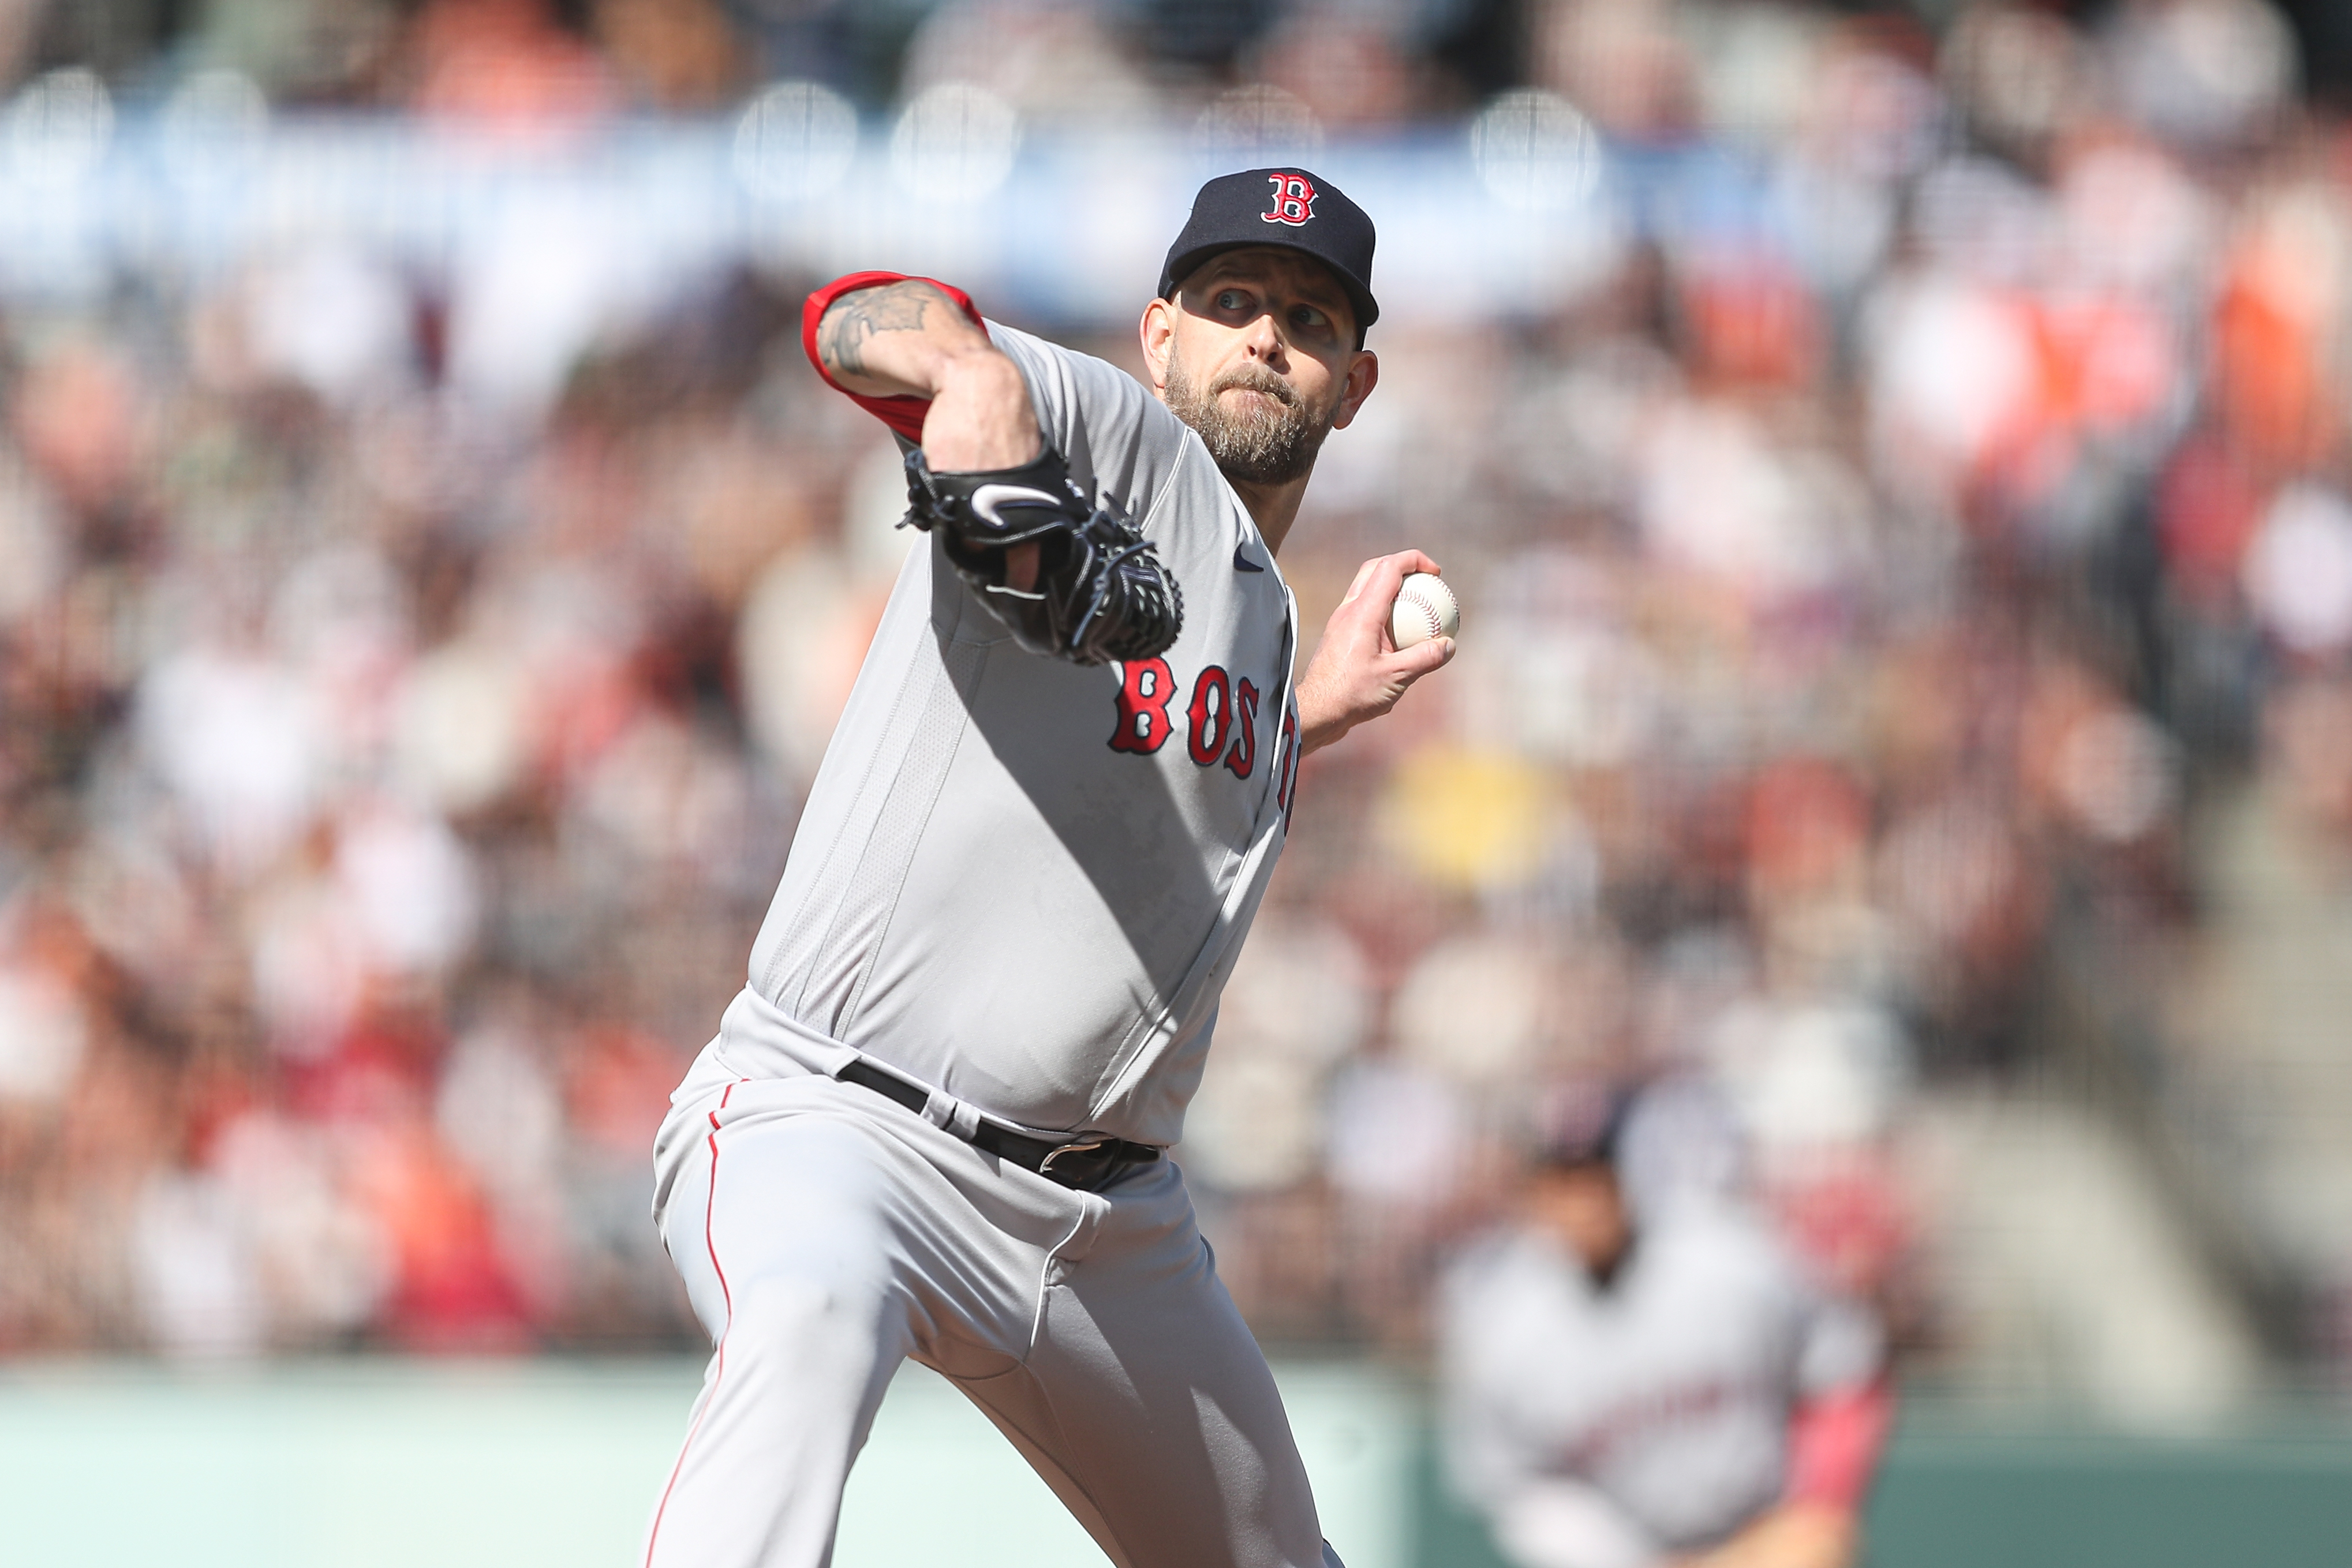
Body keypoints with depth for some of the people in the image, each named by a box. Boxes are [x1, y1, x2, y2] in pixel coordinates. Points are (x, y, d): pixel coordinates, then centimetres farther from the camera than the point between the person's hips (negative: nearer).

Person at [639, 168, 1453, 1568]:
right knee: (817, 1317, -41)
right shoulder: (1110, 431, -3)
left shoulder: (1263, 616, 20)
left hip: (1108, 1222, 8)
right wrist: (971, 380, -45)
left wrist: (1327, 708, 24)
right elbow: (859, 323, -23)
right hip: (833, 1124, -8)